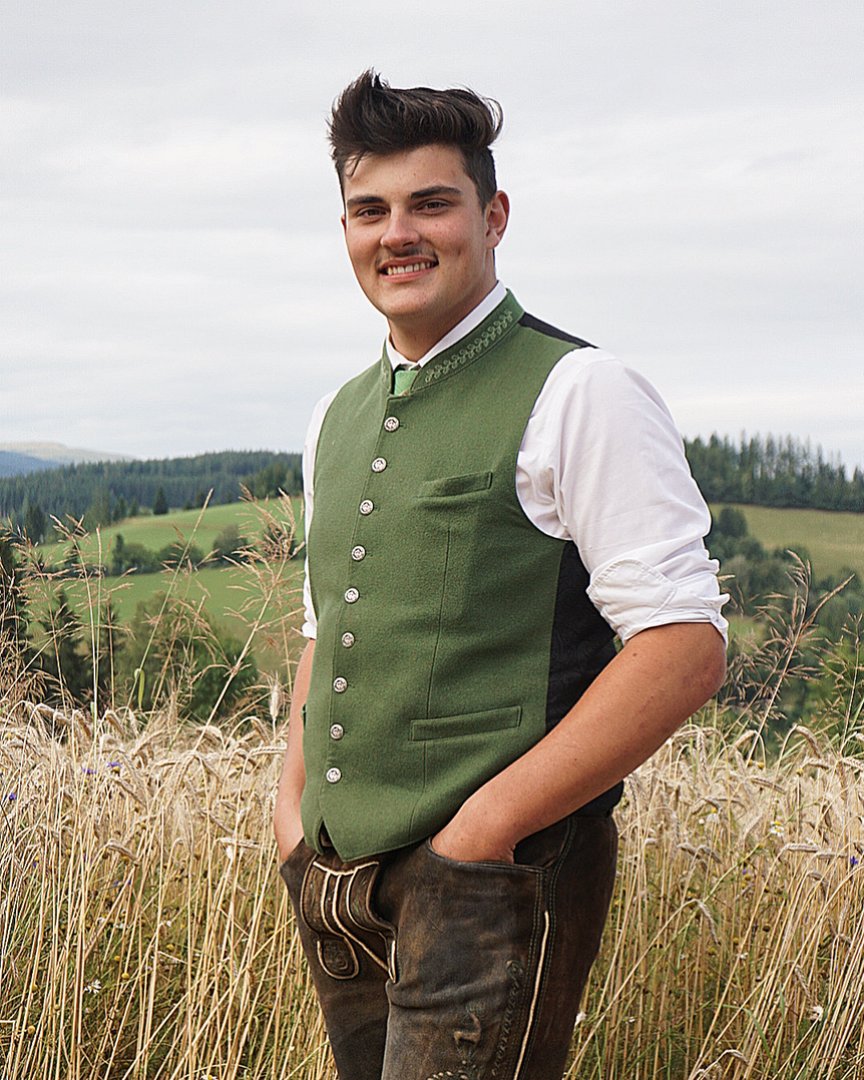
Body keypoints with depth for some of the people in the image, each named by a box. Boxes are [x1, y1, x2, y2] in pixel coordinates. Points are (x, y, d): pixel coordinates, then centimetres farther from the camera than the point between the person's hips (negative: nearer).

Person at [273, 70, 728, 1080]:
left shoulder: (577, 396, -9)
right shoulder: (336, 423, 14)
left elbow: (685, 648, -15)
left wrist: (488, 825, -16)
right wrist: (293, 801, 9)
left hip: (494, 881, -7)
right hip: (334, 883, 7)